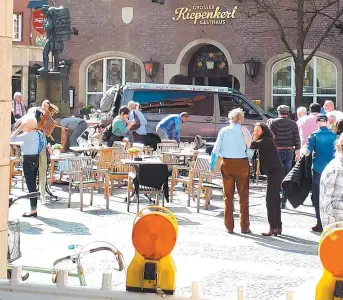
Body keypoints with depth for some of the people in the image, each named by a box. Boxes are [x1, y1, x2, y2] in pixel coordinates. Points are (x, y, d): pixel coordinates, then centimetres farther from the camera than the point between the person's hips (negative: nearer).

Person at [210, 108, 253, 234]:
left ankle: (229, 226, 10)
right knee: (243, 196, 7)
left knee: (228, 195, 10)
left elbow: (216, 149, 0)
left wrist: (212, 164, 7)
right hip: (242, 164, -1)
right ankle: (244, 226, 7)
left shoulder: (224, 131, -1)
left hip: (227, 163, 1)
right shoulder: (245, 131, -4)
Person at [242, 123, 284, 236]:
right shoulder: (264, 142, 20)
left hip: (275, 172, -10)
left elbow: (251, 145, -24)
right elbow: (251, 146, 14)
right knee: (275, 199, 12)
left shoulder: (266, 140, -12)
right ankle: (278, 227, 16)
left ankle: (273, 227, -10)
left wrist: (245, 133, -15)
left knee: (270, 199, -10)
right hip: (275, 172, 10)